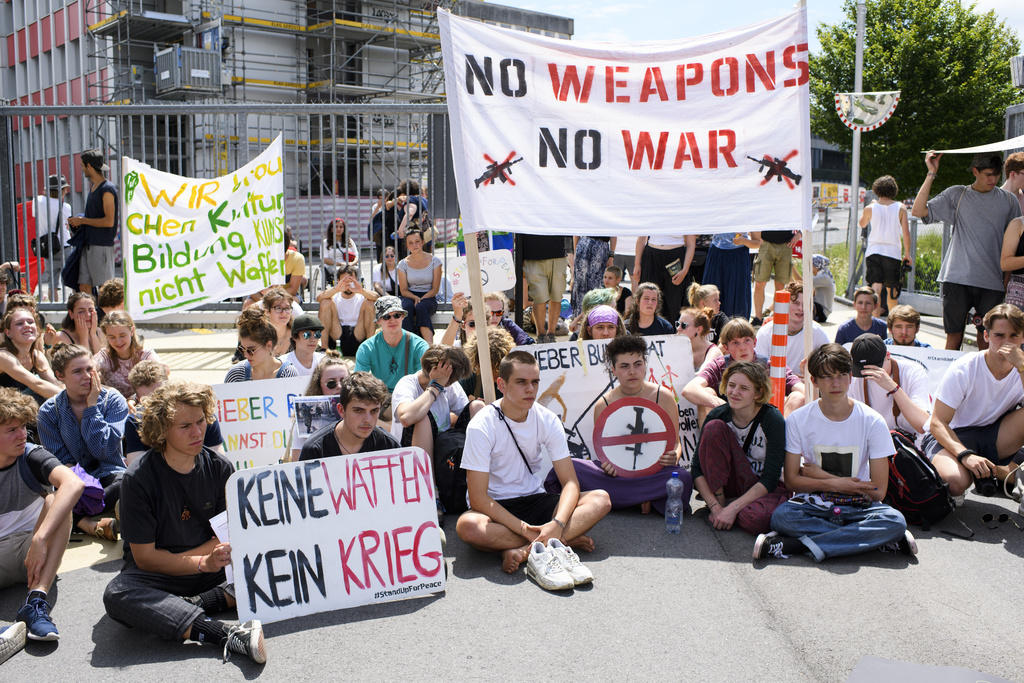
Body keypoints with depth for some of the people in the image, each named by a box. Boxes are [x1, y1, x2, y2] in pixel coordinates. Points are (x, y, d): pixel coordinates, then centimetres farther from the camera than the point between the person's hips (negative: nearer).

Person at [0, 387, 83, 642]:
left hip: (26, 555, 0)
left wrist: (39, 539, -36)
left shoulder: (31, 456, -5)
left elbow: (74, 484, -26)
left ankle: (37, 599, -36)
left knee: (54, 501, -24)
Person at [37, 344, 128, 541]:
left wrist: (92, 406, -11)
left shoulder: (113, 400, -1)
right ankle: (93, 526, -40)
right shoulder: (48, 411, 3)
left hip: (109, 475, -1)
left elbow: (104, 451, -12)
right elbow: (60, 460, -1)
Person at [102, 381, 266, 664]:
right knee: (116, 595, -37)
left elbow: (228, 537, 1)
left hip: (212, 568, 3)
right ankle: (229, 636, -46)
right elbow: (144, 557, -13)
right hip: (155, 577, -2)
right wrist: (203, 563, -25)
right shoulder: (139, 478, -12)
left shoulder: (220, 468, -2)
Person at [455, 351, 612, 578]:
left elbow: (570, 482, -9)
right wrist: (524, 529, -29)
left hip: (535, 500, 4)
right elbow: (478, 498, -19)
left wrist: (557, 524, -29)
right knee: (467, 526, -38)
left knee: (600, 500, -18)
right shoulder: (481, 427, -17)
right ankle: (564, 541, -27)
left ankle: (524, 551, -31)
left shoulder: (547, 420, -5)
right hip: (496, 507, -4)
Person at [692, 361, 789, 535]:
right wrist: (715, 506, -25)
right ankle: (720, 500, -16)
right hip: (732, 482, 3)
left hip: (766, 488, -3)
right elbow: (697, 468, -11)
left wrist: (732, 509, -27)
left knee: (753, 519, -39)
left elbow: (771, 478, -21)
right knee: (714, 427, -20)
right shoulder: (718, 415, -10)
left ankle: (730, 504, -5)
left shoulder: (773, 419, -19)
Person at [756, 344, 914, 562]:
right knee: (781, 516, -33)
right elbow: (791, 480, -3)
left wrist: (821, 476, -7)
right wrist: (834, 484, -15)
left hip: (858, 506, 1)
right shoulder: (798, 420, -4)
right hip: (814, 504, 0)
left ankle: (796, 545, -28)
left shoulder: (872, 422, -6)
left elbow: (878, 491, -8)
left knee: (895, 520, -31)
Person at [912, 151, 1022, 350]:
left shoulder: (1008, 200, 10)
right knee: (954, 338, 1)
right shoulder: (956, 194, 6)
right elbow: (919, 211, -4)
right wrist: (931, 174, -6)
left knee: (986, 341, 3)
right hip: (957, 279, -1)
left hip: (992, 282, 1)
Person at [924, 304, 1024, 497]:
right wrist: (966, 455, -34)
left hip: (993, 435, 3)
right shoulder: (964, 369, -17)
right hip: (956, 437, -3)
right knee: (956, 481, -35)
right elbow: (937, 423, -18)